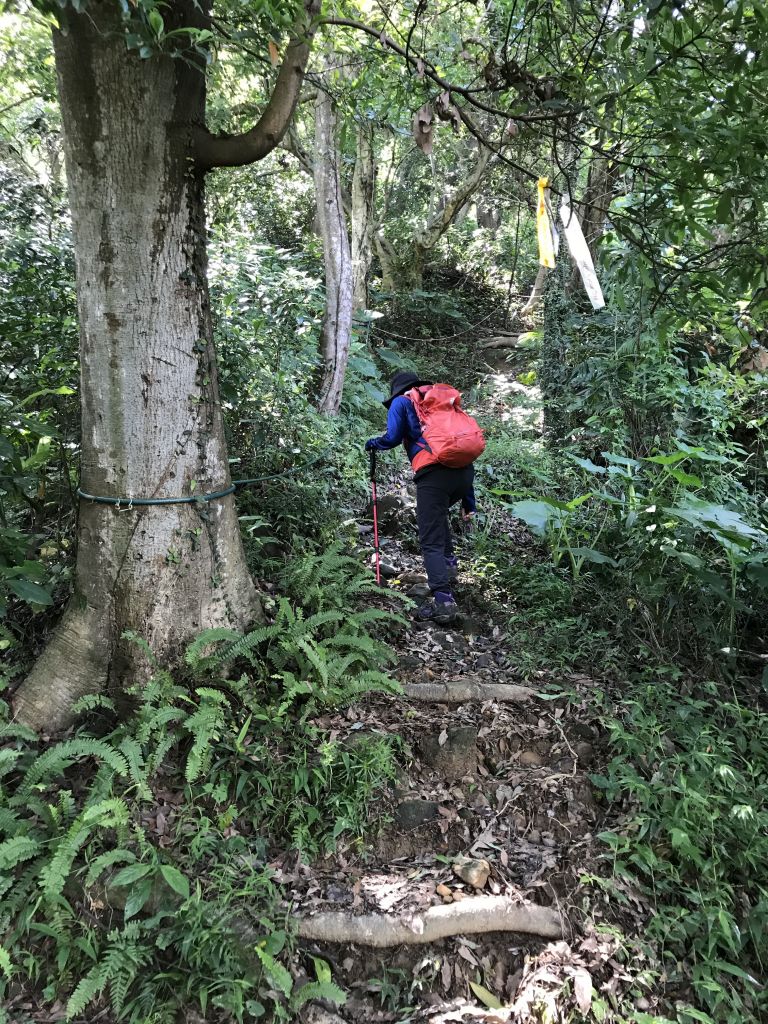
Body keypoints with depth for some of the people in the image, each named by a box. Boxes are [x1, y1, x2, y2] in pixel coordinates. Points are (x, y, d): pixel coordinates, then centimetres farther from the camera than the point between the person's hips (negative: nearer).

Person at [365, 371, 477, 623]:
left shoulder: (401, 402, 14)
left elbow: (393, 437, -1)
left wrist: (373, 443, 24)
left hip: (434, 473, -6)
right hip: (465, 470, 7)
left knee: (431, 541, -5)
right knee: (438, 513, 34)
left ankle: (444, 600, -15)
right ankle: (449, 563, 27)